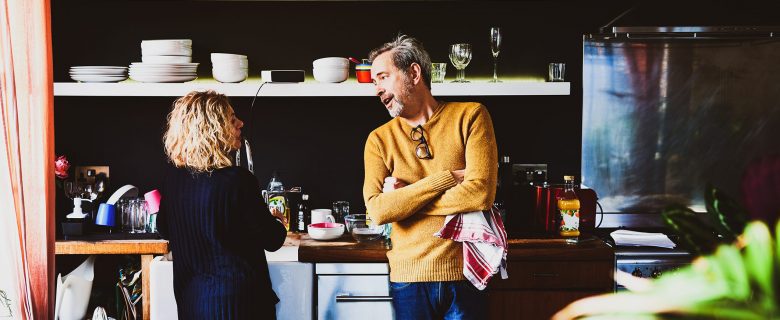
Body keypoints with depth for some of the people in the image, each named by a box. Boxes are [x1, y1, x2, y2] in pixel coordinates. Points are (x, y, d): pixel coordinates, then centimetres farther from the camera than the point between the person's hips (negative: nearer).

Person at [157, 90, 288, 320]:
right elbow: (272, 240, -13)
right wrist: (278, 223, 9)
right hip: (236, 299, -6)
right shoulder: (238, 180, -23)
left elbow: (165, 229, 12)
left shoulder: (173, 177, -5)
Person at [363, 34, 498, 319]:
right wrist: (448, 178, -15)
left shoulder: (470, 116, -2)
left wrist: (404, 200, -9)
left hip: (464, 274, -1)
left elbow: (480, 194, -14)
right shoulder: (379, 140, 4)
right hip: (409, 276, 2)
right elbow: (378, 210, -11)